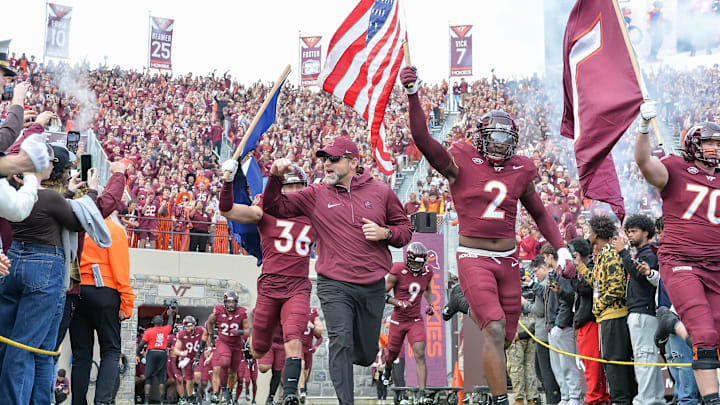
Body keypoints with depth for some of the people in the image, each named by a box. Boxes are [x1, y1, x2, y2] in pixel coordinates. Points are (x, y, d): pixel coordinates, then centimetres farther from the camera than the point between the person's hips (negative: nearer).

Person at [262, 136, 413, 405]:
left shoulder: (381, 192, 5)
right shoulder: (315, 194, 3)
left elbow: (405, 229, 12)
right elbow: (274, 207, 2)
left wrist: (384, 233, -9)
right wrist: (276, 178, -15)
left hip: (373, 287, 2)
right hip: (335, 287, -2)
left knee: (365, 356, 15)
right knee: (341, 342, -18)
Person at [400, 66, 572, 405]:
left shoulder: (520, 171, 8)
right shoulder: (461, 163, -5)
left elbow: (540, 214, 20)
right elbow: (422, 139, -19)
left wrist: (561, 248, 11)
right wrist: (412, 95, -31)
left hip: (508, 260, 5)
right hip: (474, 259, -5)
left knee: (506, 336, 10)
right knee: (495, 330, -18)